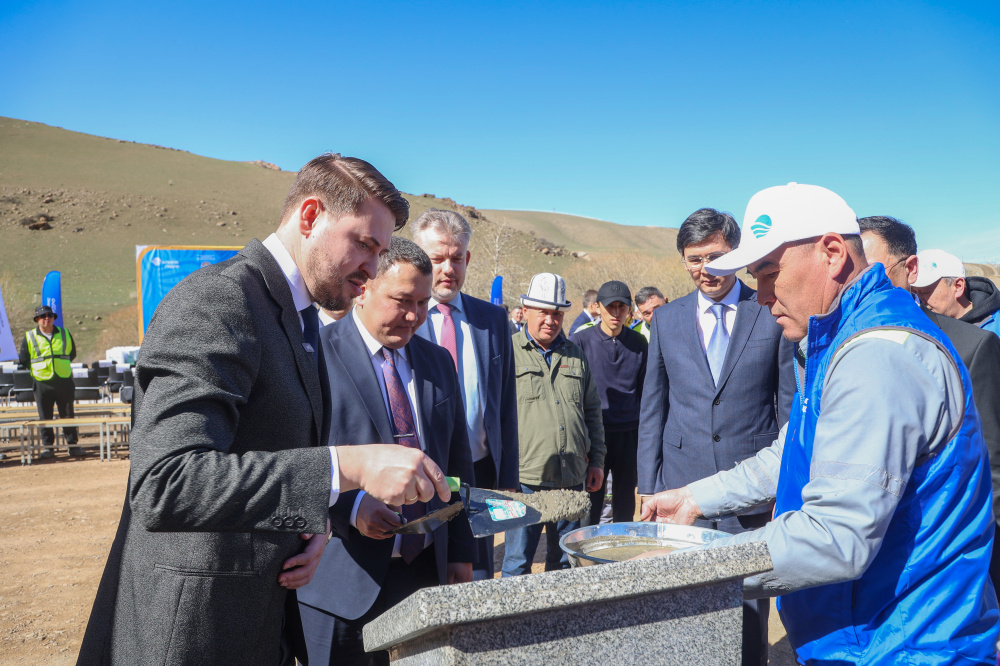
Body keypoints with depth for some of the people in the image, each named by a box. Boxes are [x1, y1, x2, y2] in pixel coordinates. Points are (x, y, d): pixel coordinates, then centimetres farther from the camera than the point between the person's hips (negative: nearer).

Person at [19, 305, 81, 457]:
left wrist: (62, 364, 8)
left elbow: (72, 354, 16)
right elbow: (24, 360, 6)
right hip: (42, 383, -1)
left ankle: (72, 444, 11)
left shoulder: (65, 334, 8)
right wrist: (38, 368, 3)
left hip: (64, 381, 1)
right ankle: (47, 446, 14)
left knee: (68, 415, 4)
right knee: (45, 417, 4)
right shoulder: (29, 337, 4)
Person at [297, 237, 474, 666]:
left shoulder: (438, 362, 10)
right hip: (341, 578, -5)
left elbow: (457, 463, 13)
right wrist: (351, 504, -24)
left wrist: (461, 553, 11)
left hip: (425, 569, 5)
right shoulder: (317, 354, -9)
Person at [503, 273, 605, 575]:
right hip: (524, 479, -4)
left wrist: (596, 460, 15)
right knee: (517, 562, 2)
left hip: (572, 478, 5)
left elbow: (592, 411, 19)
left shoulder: (575, 355, 14)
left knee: (565, 561, 15)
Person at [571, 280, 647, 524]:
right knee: (590, 506, 2)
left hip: (629, 434, 3)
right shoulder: (580, 341, -2)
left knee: (625, 505, 12)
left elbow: (644, 392, 11)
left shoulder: (639, 344, 6)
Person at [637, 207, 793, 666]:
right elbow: (652, 409, 9)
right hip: (682, 487, 2)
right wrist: (648, 487, 5)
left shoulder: (773, 315, 0)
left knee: (749, 609, 7)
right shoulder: (666, 319, 7)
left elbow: (790, 405, 3)